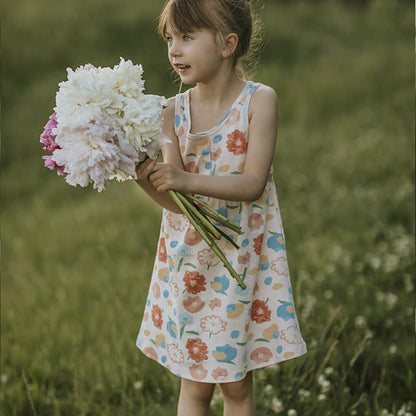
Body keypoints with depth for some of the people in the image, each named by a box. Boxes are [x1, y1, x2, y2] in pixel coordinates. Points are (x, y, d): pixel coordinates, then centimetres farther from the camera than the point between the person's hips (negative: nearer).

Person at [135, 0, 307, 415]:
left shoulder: (259, 100, -10)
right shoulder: (174, 111, -2)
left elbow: (253, 183, -19)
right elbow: (174, 201, -7)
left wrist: (187, 179, -30)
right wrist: (144, 176, -27)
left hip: (243, 258, -2)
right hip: (188, 260, 2)